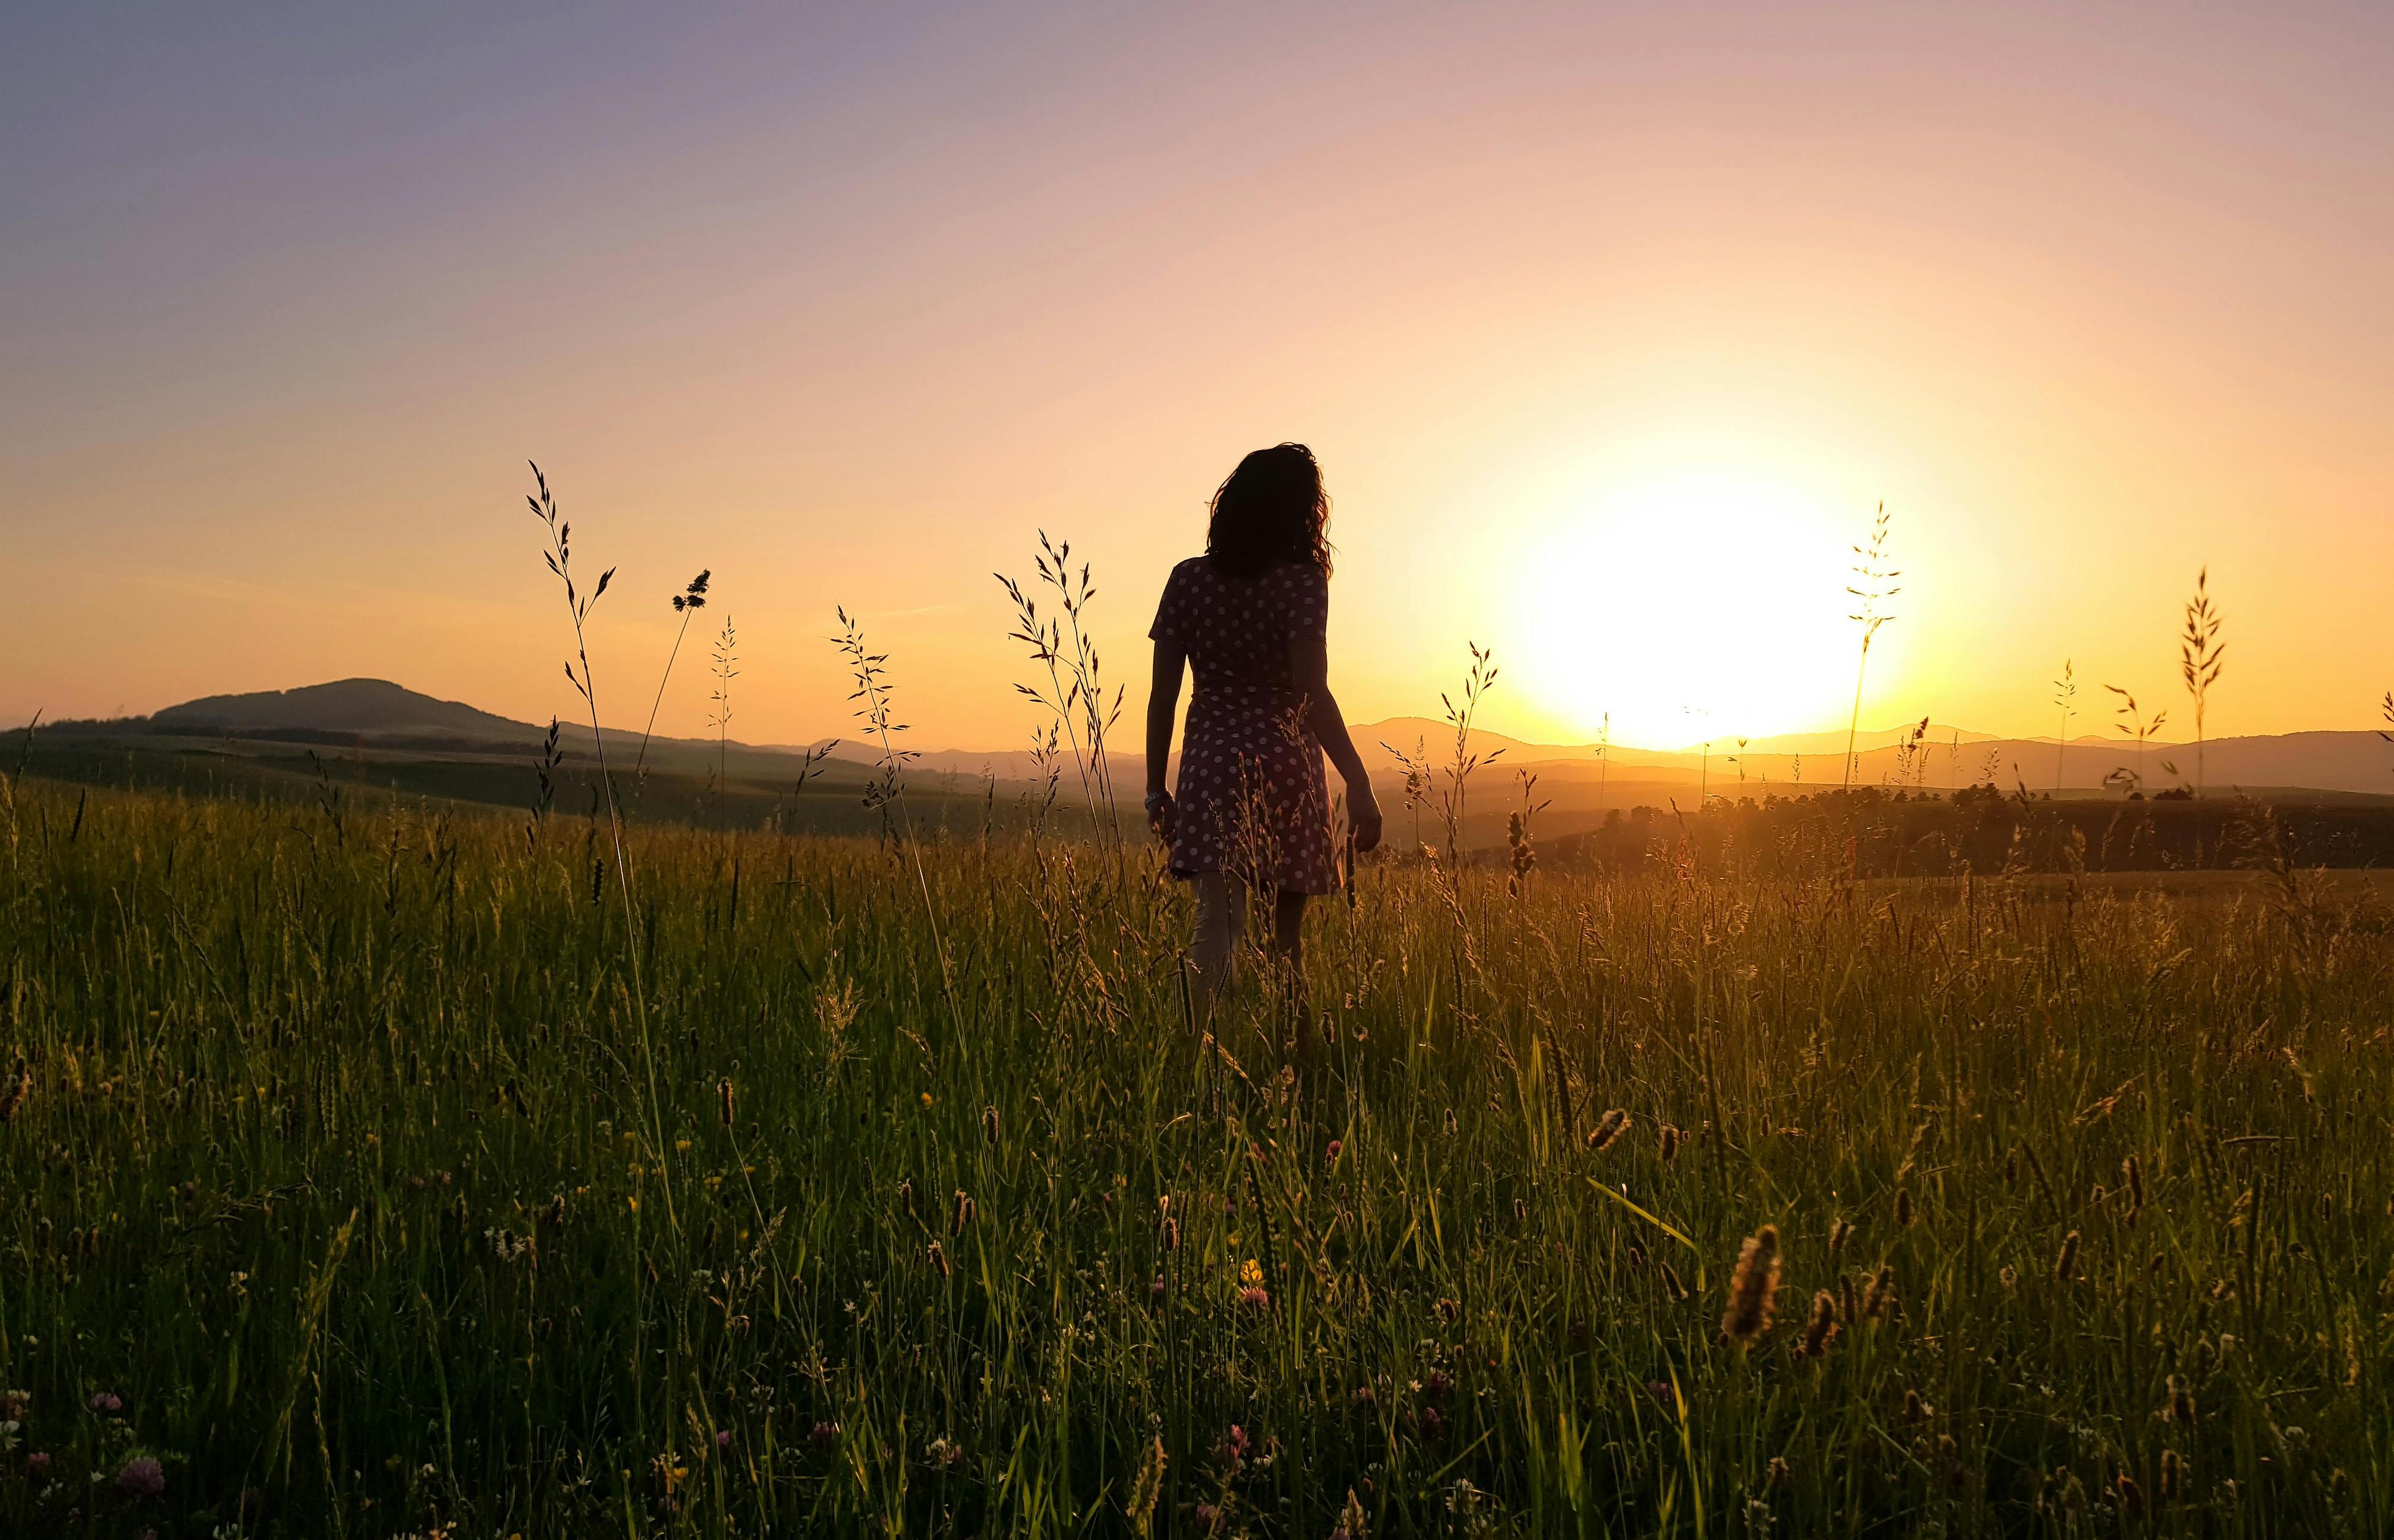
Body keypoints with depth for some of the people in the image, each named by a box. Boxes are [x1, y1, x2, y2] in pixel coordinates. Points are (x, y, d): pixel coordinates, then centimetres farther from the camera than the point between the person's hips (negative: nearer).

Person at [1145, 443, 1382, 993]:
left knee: (1216, 925, -7)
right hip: (1284, 766, -2)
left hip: (1209, 765, 2)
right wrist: (1359, 784, -16)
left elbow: (1163, 695, 4)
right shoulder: (1300, 582, -6)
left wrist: (1157, 788, 11)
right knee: (1286, 932, 14)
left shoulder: (1188, 579, 5)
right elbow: (1312, 695, -15)